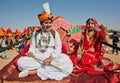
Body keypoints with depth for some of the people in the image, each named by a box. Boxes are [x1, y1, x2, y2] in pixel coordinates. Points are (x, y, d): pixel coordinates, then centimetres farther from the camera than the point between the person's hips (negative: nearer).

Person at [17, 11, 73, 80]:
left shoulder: (55, 33, 3)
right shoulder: (36, 33, 8)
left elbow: (58, 48, -4)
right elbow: (32, 46, 9)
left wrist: (51, 57, -22)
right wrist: (30, 52, -16)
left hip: (52, 58, 0)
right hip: (37, 58, 1)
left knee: (65, 61, -32)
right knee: (21, 62, -22)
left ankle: (35, 71, -22)